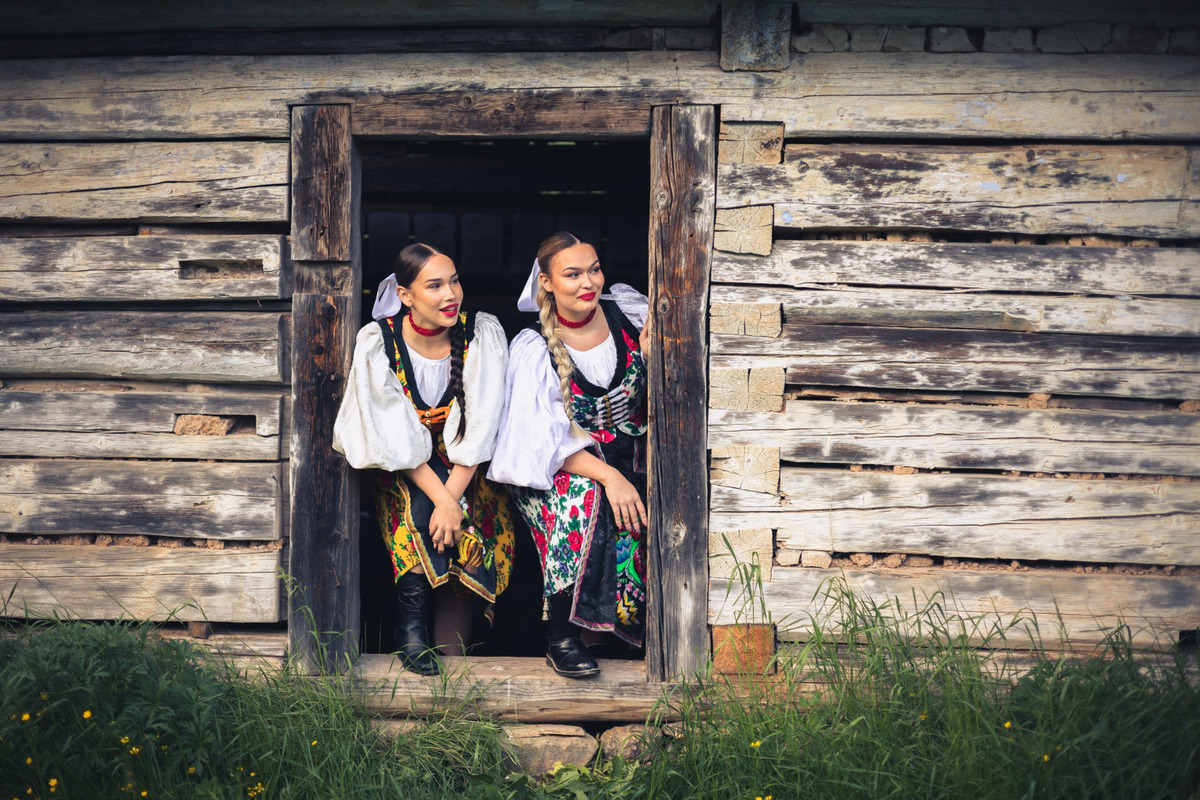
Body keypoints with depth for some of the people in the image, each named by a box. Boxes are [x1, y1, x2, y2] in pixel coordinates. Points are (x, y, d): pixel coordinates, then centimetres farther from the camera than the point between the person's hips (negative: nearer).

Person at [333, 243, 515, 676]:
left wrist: (453, 496, -28)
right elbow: (395, 438, -18)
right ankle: (411, 626, -21)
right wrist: (442, 498, -29)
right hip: (402, 470, -1)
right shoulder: (378, 341, -15)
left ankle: (450, 659, -17)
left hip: (469, 469, 1)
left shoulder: (483, 333, -12)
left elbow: (480, 428, -17)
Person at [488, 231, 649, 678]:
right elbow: (547, 441, -16)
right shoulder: (533, 350, -8)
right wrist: (606, 475, -30)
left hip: (632, 459, 4)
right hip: (554, 472, -3)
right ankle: (561, 637, -26)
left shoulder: (628, 313, 1)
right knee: (585, 495, -37)